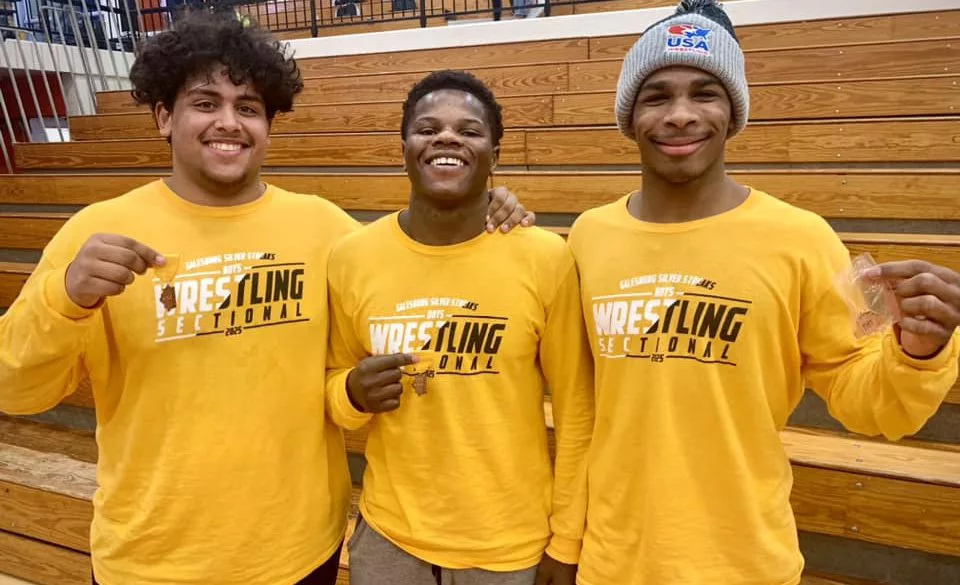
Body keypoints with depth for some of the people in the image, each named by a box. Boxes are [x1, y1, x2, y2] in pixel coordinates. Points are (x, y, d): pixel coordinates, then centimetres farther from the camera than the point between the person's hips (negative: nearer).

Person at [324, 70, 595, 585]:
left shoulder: (545, 259, -13)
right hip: (388, 535, 2)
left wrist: (566, 542, -2)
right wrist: (354, 393, -16)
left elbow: (575, 410, -6)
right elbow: (334, 385, 6)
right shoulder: (350, 259, -8)